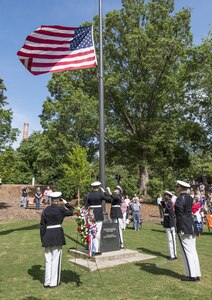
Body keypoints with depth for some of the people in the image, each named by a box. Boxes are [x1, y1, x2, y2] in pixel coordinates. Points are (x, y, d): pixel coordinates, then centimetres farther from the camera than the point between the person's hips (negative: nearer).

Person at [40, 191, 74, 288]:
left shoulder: (45, 210, 3)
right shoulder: (60, 209, -10)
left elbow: (42, 225, 4)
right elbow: (72, 211, 6)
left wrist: (42, 239, 12)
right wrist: (66, 203, 17)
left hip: (47, 235, 4)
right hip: (58, 234, -4)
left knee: (48, 259, 15)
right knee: (56, 259, 7)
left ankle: (47, 282, 24)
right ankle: (54, 282, 16)